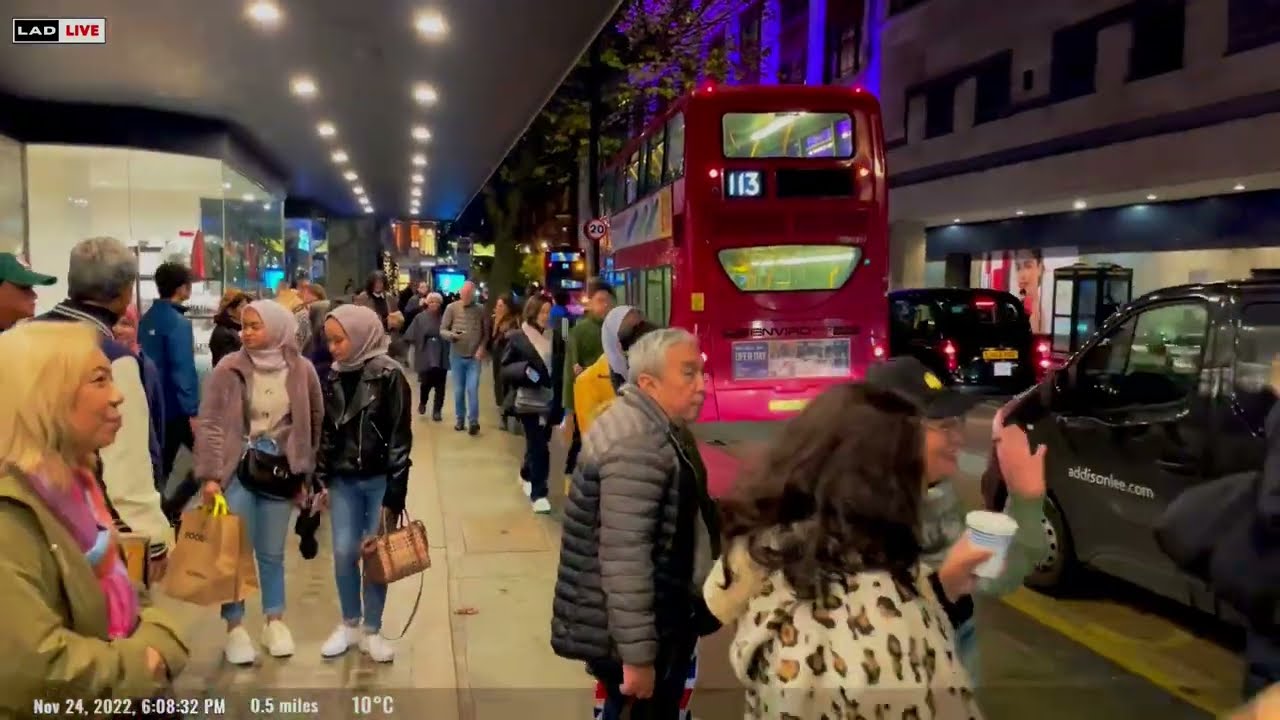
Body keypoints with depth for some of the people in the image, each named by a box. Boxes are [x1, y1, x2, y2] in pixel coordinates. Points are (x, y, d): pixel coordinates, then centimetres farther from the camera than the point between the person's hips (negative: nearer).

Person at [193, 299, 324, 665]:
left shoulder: (302, 370, -4)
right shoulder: (229, 368, -7)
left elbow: (315, 424, 4)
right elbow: (209, 424, -7)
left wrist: (306, 474, 5)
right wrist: (210, 475, -13)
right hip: (237, 472, -1)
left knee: (272, 553, 12)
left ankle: (275, 622, 29)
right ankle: (235, 628, 21)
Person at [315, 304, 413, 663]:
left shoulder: (388, 376, -11)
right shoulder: (334, 378, 5)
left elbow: (400, 438, -11)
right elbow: (326, 433, 12)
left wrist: (394, 494, -13)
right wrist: (323, 481, 9)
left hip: (379, 480, -4)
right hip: (344, 481, 4)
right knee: (344, 553, 6)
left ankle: (372, 630, 19)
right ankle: (349, 624, 24)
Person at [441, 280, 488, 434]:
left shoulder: (481, 309, -2)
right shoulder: (451, 308, -3)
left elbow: (486, 332, 3)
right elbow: (442, 331, -2)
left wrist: (481, 348, -11)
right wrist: (452, 335, -23)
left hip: (474, 357, -1)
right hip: (456, 356, 1)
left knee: (472, 389, -8)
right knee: (458, 390, 9)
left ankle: (473, 422, 1)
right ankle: (460, 419, 23)